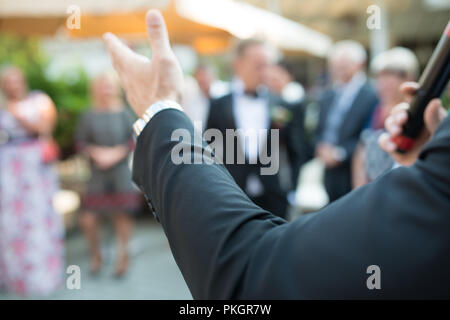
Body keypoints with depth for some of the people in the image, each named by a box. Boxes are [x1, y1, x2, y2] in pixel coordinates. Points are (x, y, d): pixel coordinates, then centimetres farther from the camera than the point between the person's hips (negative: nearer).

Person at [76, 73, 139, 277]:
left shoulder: (123, 114, 2)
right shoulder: (89, 116, 3)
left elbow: (135, 139, 0)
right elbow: (80, 142, 3)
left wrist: (117, 153, -12)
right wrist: (95, 152, -13)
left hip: (121, 174, 0)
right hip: (98, 175, 0)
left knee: (122, 215, 3)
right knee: (88, 219, -3)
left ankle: (123, 256, 21)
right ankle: (95, 255, 22)